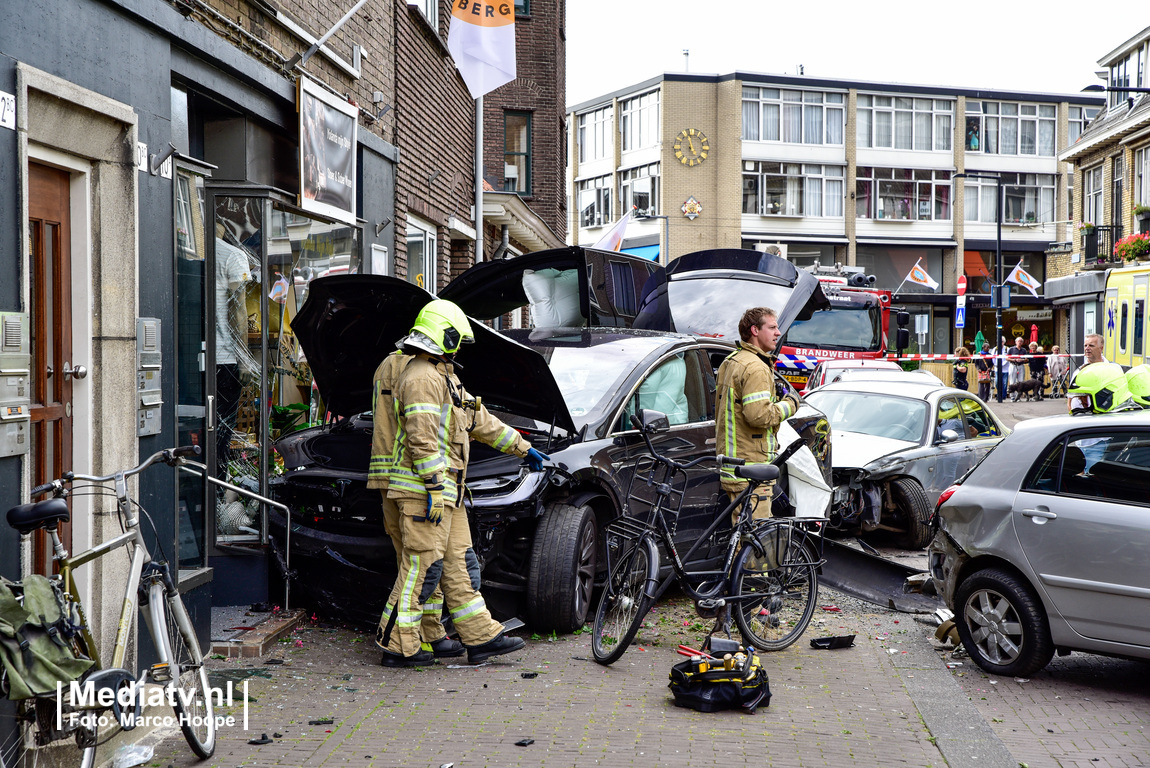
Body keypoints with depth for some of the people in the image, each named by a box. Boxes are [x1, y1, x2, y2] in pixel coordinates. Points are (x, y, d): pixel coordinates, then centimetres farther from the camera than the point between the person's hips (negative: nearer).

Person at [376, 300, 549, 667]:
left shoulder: (444, 378, 21)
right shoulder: (422, 378, -13)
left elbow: (481, 421, 28)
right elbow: (422, 438, -22)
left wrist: (523, 448, 31)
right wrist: (435, 488, -25)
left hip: (446, 492, 11)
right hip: (424, 490, -11)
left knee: (459, 565, 10)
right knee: (422, 567, -7)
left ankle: (480, 637, 14)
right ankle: (398, 646, 0)